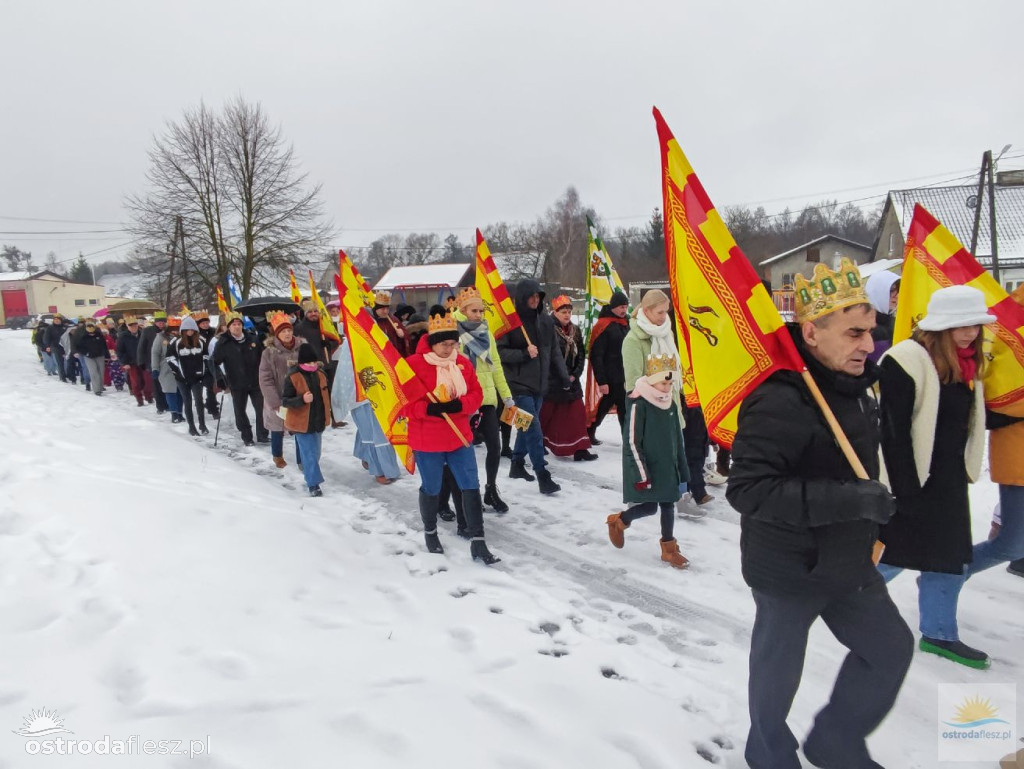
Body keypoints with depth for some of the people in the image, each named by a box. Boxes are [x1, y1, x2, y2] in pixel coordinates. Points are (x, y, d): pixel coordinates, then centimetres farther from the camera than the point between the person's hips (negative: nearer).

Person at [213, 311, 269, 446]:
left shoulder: (252, 338, 2)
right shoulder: (223, 343, -7)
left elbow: (262, 356, 14)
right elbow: (214, 363, -4)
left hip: (256, 382, 2)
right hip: (237, 385, -2)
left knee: (262, 409, 4)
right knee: (240, 411, 6)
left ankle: (262, 435, 18)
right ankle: (247, 437, 18)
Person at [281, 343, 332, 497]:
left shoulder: (320, 374, 3)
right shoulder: (293, 378, -16)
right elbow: (284, 400, -14)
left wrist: (327, 413, 17)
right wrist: (302, 399, -30)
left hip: (318, 421, 6)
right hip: (301, 423, -6)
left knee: (315, 453, 18)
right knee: (309, 454, -5)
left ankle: (310, 475, 38)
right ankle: (313, 484, 3)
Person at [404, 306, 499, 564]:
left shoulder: (463, 363, 3)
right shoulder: (414, 364, -13)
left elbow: (477, 394, 4)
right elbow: (404, 402, -13)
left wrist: (460, 404, -16)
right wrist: (429, 409, -28)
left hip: (460, 436, 4)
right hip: (427, 441, -4)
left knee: (471, 486, 3)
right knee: (431, 488, 12)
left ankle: (477, 542, 12)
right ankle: (430, 532, 38)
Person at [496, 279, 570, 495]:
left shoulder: (546, 321, 7)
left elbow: (554, 351, 13)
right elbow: (500, 351, -11)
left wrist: (563, 377, 8)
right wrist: (524, 354, -22)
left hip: (539, 383, 6)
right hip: (519, 383, -6)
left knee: (527, 427, 17)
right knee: (534, 429, -9)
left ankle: (517, 465, 34)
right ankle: (543, 476, -5)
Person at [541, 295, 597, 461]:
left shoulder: (575, 331, 9)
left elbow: (581, 355, 10)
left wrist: (575, 374, -3)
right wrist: (562, 378, -14)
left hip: (572, 379, 6)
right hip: (551, 381, -6)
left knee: (578, 413, 3)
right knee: (546, 415, 5)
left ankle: (580, 449, 7)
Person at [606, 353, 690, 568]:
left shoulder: (671, 405, 5)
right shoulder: (639, 405, -17)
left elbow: (678, 440, 14)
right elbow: (631, 443, -17)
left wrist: (682, 470, 14)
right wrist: (641, 474, -18)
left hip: (667, 467, 7)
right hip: (646, 469, -6)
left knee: (668, 505, 9)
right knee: (650, 506, -2)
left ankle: (669, 548, 23)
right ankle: (618, 521, 25)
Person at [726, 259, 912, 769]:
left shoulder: (853, 382, 2)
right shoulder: (779, 402, -29)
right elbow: (746, 489, -34)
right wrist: (847, 499, -36)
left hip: (849, 562, 9)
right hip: (790, 571, -8)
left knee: (891, 647, 19)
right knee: (779, 669, 12)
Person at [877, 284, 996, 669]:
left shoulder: (967, 363, 10)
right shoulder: (906, 360, -18)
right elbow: (894, 432, -20)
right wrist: (905, 488, -20)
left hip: (949, 481, 9)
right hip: (910, 481, -9)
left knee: (951, 558, 15)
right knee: (891, 556, 1)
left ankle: (939, 633, 29)